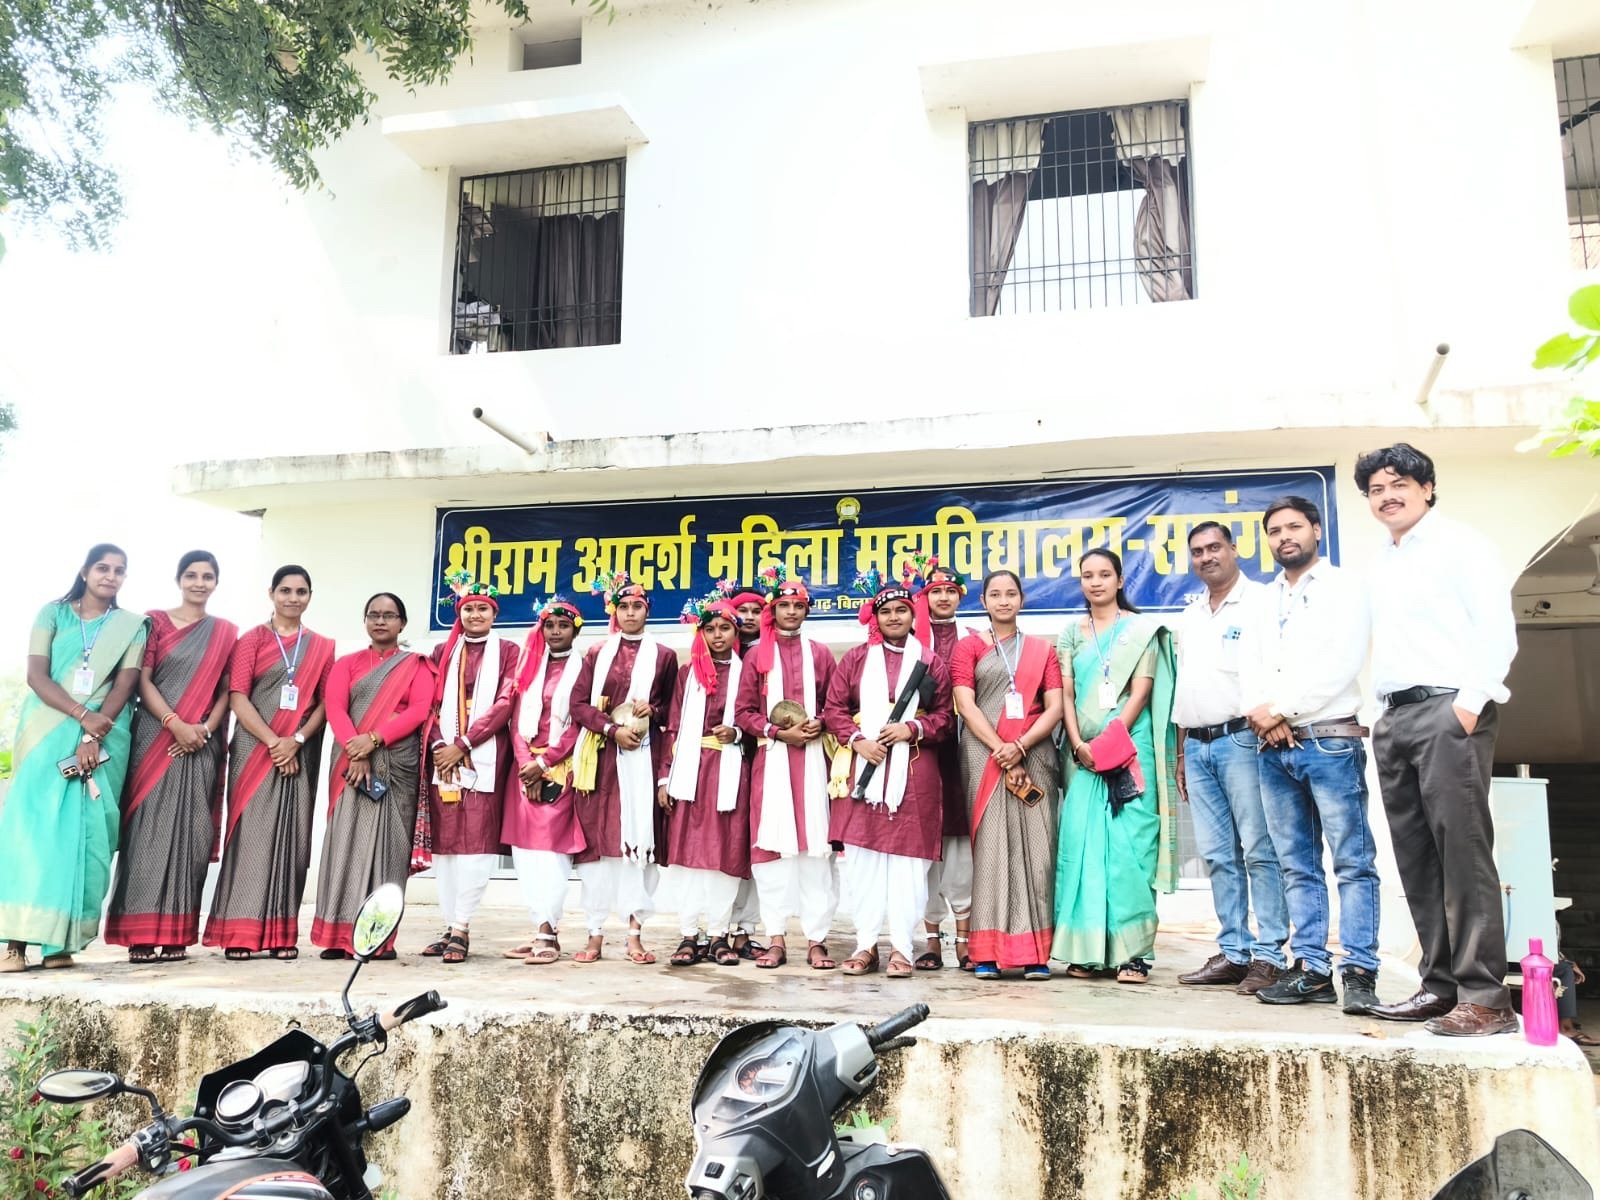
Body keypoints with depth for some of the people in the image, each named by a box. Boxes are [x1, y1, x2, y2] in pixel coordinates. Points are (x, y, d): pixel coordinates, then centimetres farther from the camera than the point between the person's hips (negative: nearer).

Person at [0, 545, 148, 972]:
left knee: (83, 830, -6)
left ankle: (60, 941, -5)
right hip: (48, 733, 0)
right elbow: (36, 675, -2)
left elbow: (125, 685, -1)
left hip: (104, 738, 0)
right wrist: (82, 716, -16)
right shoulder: (53, 613, 9)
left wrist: (93, 736, -15)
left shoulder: (131, 626, 9)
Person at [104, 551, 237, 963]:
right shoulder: (155, 621, 6)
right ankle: (141, 933, -3)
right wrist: (175, 724, -14)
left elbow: (228, 689, 8)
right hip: (155, 738, -2)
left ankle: (176, 933, 4)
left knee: (188, 833, 1)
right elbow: (142, 680, -2)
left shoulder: (226, 632, 13)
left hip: (202, 745, 2)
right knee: (150, 830, -5)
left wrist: (205, 728, -8)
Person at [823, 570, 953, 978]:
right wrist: (857, 740, -9)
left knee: (907, 860, -1)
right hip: (864, 768, 1)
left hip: (914, 773, -1)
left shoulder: (931, 663, 10)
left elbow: (945, 716, 7)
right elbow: (833, 708, 7)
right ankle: (866, 944, 8)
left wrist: (912, 728, -10)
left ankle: (902, 947, 5)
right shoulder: (855, 659, 12)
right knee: (862, 859, 1)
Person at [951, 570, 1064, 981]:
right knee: (989, 846, -5)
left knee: (1034, 847, -3)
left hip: (1034, 756, 2)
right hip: (984, 756, -1)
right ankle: (988, 951, -3)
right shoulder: (970, 647, 11)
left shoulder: (1042, 650, 17)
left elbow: (1055, 708, 6)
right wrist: (1001, 751, -12)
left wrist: (1021, 746, -11)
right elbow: (966, 705, -1)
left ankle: (1035, 952, 0)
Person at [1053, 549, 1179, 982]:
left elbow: (1142, 690, -3)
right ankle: (1085, 949, 4)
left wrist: (1111, 741, -12)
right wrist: (1079, 745, -7)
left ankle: (1133, 952, -5)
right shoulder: (1071, 634, 15)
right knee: (1081, 844, -1)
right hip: (1083, 754, 3)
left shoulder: (1142, 629, 6)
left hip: (1130, 748, -3)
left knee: (1129, 845, -8)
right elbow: (1066, 695, 8)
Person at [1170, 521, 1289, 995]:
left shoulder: (1259, 602, -1)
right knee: (1219, 856, 8)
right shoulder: (1188, 617, 20)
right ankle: (1232, 953, 13)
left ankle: (1268, 956, 0)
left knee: (1259, 852, -5)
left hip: (1241, 739, -7)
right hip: (1198, 746, 7)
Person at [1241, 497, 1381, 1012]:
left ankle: (1359, 973, -4)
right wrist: (1259, 712, -7)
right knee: (1297, 866, 6)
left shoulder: (1342, 589, 2)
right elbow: (1252, 667, 13)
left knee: (1352, 862, -5)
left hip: (1329, 742, -6)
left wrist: (1281, 710, -10)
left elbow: (1341, 665, -11)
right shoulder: (1265, 600, 20)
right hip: (1275, 750, 6)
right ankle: (1311, 969, 9)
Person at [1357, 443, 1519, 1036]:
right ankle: (1440, 985, 12)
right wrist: (1380, 713, 13)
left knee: (1463, 852, -11)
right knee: (1416, 859, 6)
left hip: (1449, 709, -7)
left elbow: (1497, 628, -7)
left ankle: (1485, 998, -8)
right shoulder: (1378, 566, 22)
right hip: (1394, 718, 7)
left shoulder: (1459, 544, 1)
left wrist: (1472, 700, -16)